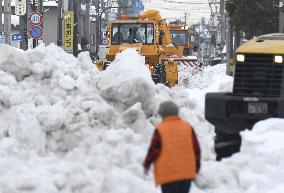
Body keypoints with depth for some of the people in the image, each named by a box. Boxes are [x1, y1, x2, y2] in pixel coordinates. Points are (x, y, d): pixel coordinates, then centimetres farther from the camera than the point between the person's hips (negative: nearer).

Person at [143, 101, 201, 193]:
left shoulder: (160, 129, -9)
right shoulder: (188, 127, 5)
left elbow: (154, 150, -8)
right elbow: (196, 148, 7)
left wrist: (146, 165, 8)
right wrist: (196, 167, 18)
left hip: (168, 175, -4)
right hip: (187, 173, 4)